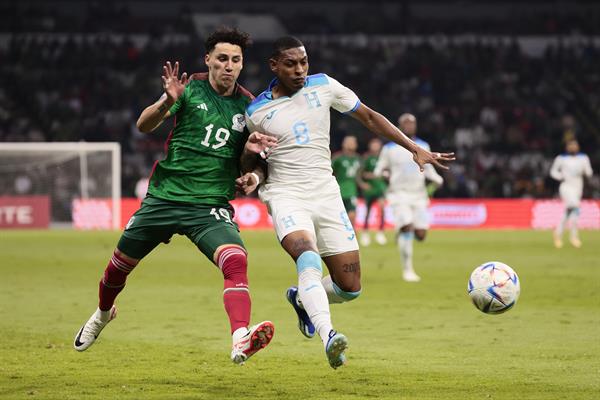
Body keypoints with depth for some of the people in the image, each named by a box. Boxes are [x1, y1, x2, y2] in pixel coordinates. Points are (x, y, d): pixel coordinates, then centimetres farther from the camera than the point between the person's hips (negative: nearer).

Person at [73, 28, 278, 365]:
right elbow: (144, 125, -11)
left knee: (236, 261, -28)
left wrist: (251, 148, -12)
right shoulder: (190, 88, -3)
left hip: (210, 206, 0)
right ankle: (103, 314, 46)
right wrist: (167, 102, -31)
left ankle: (241, 340, -43)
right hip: (164, 196, 0)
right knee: (120, 264, 13)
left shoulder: (248, 105, 3)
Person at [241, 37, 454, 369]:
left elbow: (368, 117, 9)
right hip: (286, 195, -3)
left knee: (349, 287, 0)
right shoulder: (256, 111, -1)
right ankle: (328, 337, -47)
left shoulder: (323, 86, 1)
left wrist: (416, 150, 4)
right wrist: (249, 178, -13)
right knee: (309, 259, -34)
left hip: (326, 194, 3)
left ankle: (301, 299, 32)